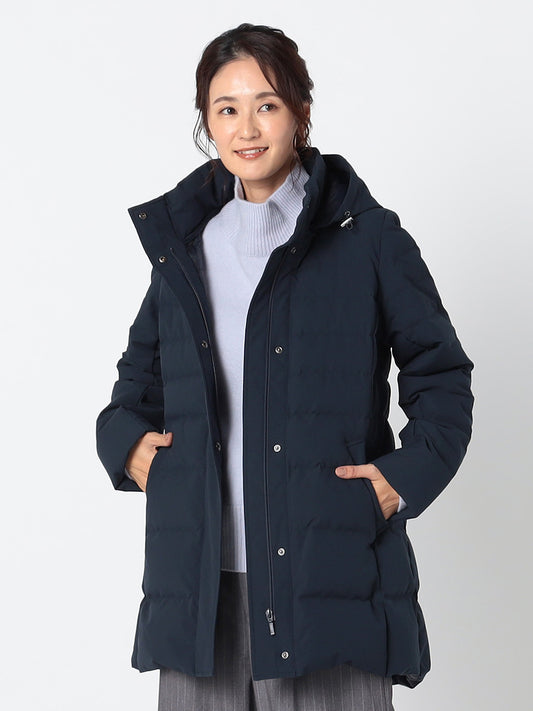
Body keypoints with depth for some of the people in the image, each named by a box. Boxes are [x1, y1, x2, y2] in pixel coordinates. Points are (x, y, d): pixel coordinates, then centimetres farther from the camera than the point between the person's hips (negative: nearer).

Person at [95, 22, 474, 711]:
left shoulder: (367, 235, 2)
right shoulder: (182, 240, 13)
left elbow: (442, 375, 6)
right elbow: (139, 376, 23)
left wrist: (406, 477, -7)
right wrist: (127, 440, 5)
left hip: (331, 570, -3)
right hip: (200, 574, 3)